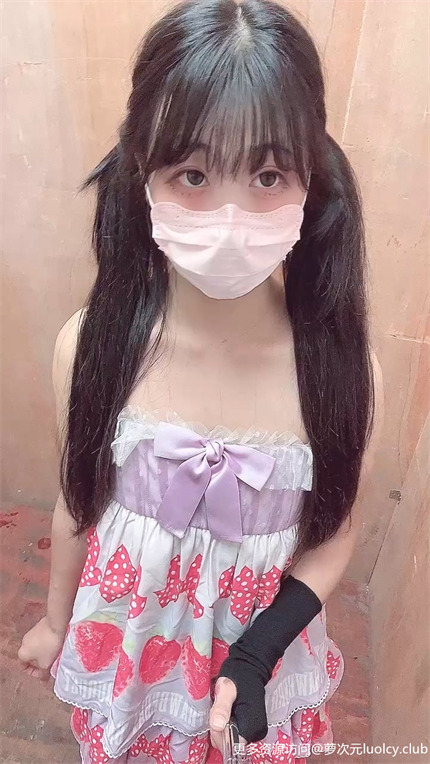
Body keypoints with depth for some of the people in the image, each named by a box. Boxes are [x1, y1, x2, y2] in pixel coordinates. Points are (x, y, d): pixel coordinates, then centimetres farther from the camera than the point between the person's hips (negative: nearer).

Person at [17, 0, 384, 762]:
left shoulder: (344, 366, -25)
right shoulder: (90, 343, -24)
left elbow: (336, 527, -9)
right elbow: (79, 502, -8)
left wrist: (256, 655, -19)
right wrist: (57, 620, 8)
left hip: (262, 655, 0)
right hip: (124, 652, 2)